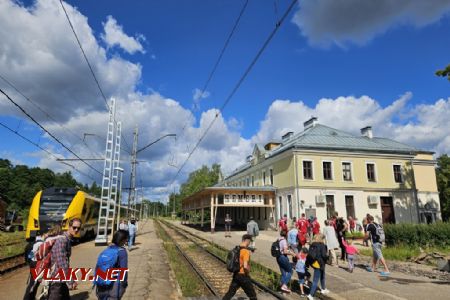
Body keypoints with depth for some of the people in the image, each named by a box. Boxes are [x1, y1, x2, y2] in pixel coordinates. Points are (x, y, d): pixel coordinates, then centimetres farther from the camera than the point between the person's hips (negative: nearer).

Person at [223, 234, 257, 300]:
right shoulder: (246, 251, -21)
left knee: (230, 293, 15)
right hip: (243, 276, -7)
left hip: (236, 274, 7)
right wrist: (247, 272, -10)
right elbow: (245, 266, -28)